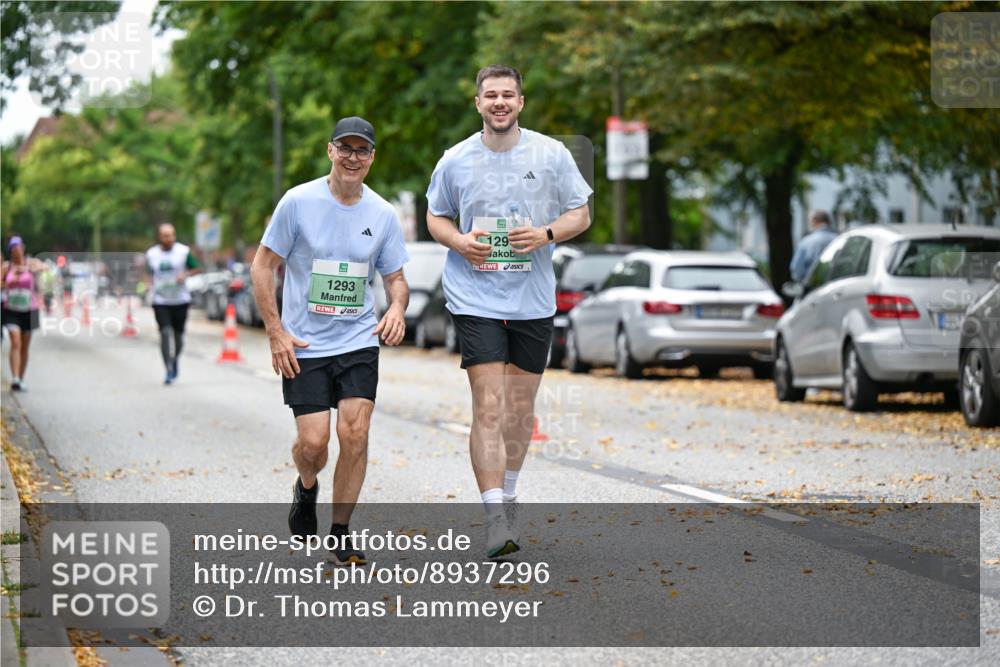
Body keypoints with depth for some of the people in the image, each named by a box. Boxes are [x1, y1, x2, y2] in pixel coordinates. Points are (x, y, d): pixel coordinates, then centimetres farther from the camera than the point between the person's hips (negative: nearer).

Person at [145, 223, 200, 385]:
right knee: (165, 333, -14)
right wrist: (152, 283, -1)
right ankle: (169, 370, -14)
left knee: (178, 335, 6)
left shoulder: (183, 251, -2)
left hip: (181, 300, 0)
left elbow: (196, 268, 4)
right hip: (160, 301, 0)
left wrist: (185, 274, -15)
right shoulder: (151, 254, 5)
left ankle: (175, 361, 35)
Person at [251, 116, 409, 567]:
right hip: (303, 345, -2)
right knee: (313, 441, -10)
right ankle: (306, 488, 27)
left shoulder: (383, 214, 3)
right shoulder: (299, 202, -6)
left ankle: (341, 533, 4)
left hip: (359, 341, 2)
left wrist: (397, 308, -9)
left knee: (355, 432, -12)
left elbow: (395, 277, 14)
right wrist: (275, 332, -8)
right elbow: (263, 266, -2)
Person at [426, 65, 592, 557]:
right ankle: (496, 519, -13)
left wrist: (547, 234, -14)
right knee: (488, 407, -12)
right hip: (475, 299, -2)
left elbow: (581, 214, 6)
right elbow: (435, 217, 12)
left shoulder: (551, 154, 0)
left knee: (521, 407, 11)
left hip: (533, 300, 2)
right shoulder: (456, 160, 0)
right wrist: (459, 242, -9)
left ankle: (508, 493, 34)